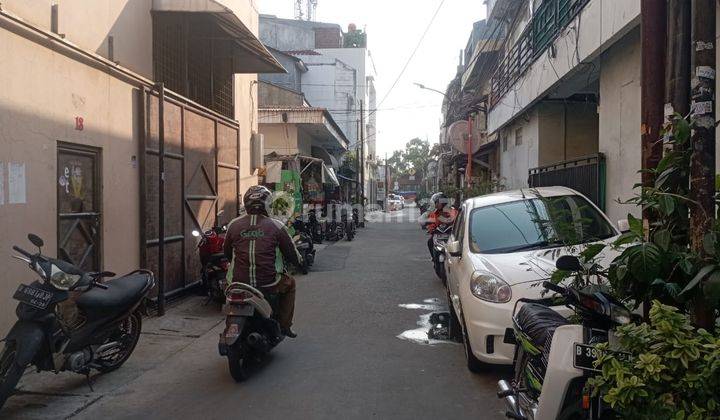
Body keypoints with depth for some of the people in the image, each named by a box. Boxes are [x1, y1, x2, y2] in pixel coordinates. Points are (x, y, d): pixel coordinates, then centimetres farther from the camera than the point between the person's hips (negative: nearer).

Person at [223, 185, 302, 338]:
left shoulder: (233, 225, 3)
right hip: (269, 284, -2)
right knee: (290, 283, 28)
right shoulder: (276, 226, -5)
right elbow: (291, 253, 3)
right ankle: (284, 324, 24)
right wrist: (299, 261, 27)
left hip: (240, 283, 3)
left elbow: (227, 252, 16)